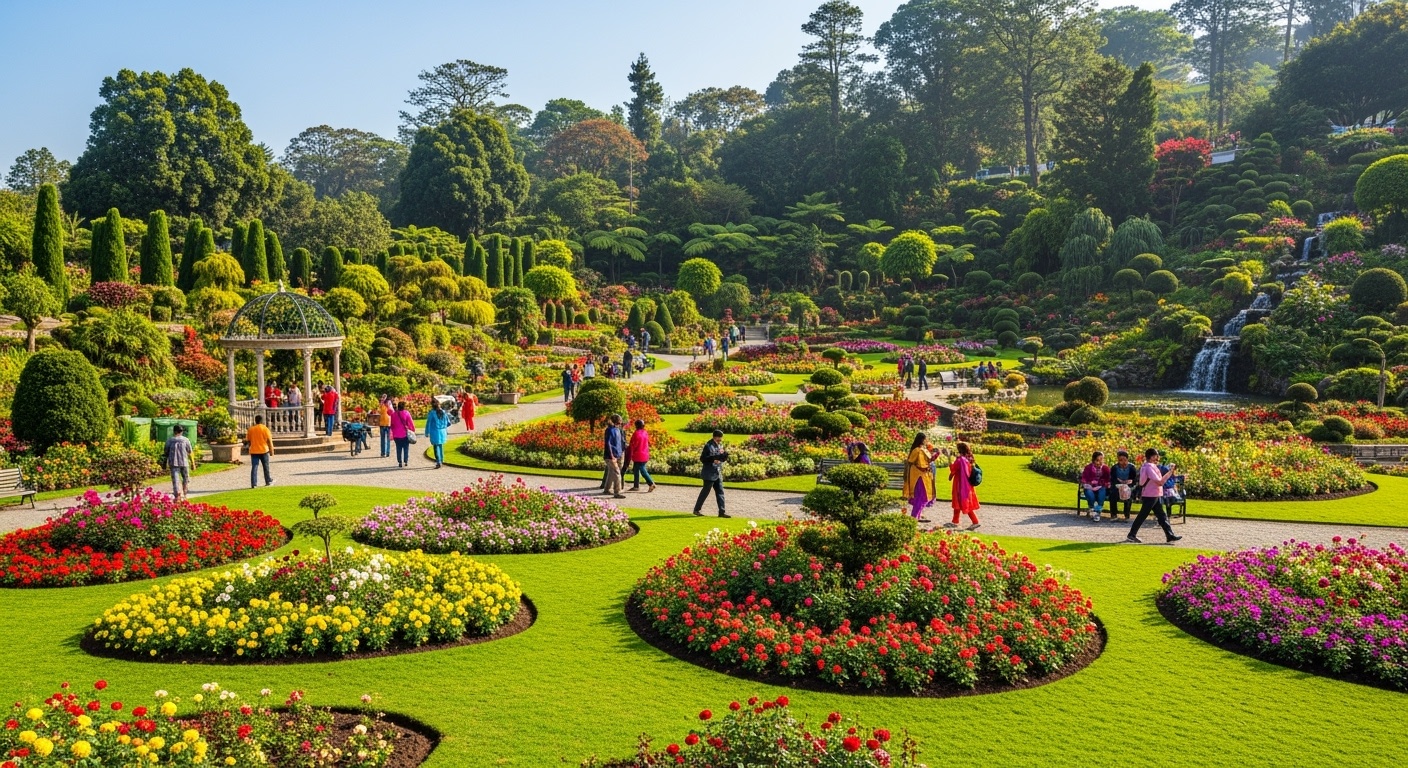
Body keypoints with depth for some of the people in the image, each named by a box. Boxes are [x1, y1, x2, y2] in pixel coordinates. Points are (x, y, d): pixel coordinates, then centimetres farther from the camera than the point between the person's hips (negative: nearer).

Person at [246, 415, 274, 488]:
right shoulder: (265, 429, -6)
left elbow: (248, 440, 8)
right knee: (266, 467, 13)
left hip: (254, 451, 2)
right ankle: (268, 481, 23)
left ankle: (254, 484, -7)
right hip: (264, 450, -2)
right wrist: (271, 451, -1)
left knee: (254, 468, 0)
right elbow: (269, 441, -8)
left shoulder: (251, 429, 2)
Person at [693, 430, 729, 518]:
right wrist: (713, 459, -25)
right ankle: (697, 509, 13)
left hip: (718, 473, 7)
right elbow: (702, 459, -14)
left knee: (720, 492, 4)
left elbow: (722, 459, 16)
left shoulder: (720, 446, 10)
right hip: (709, 474, -7)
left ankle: (722, 511, 5)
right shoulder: (708, 446, -13)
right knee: (705, 492, 1)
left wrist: (725, 455, -6)